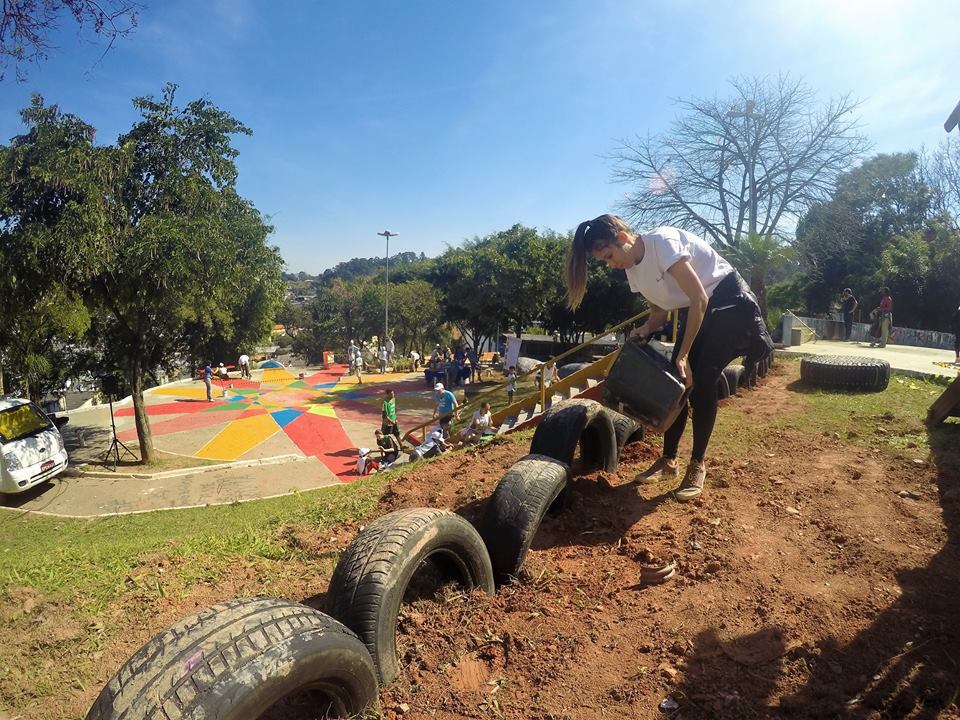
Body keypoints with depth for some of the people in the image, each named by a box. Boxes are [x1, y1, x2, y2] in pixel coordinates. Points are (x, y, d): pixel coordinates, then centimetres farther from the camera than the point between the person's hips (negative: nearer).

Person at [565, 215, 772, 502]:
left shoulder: (662, 241, -27)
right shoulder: (633, 270, -3)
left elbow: (700, 299, -27)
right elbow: (659, 311, 7)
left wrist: (683, 354, -24)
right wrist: (645, 329, -17)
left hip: (728, 302, -7)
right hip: (694, 310, 7)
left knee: (701, 382, -15)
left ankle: (698, 464, 0)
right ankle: (668, 460, 11)